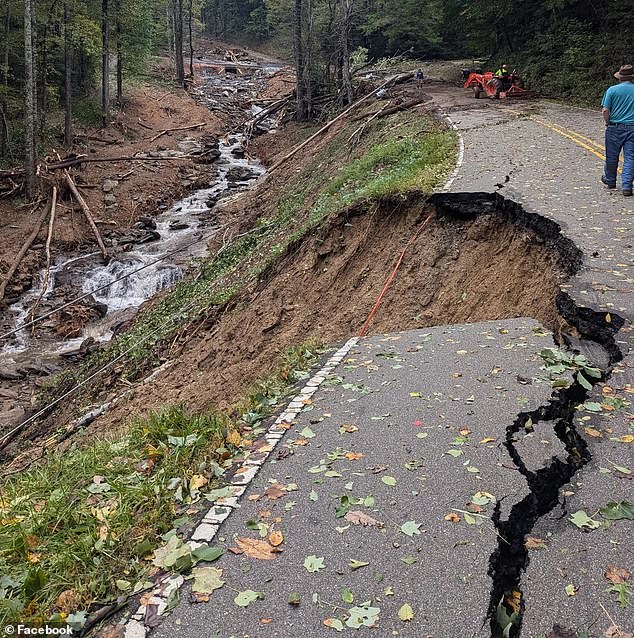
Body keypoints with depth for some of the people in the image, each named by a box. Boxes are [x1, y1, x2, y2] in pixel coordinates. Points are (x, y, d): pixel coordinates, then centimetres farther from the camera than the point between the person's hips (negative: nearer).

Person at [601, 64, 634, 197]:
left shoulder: (612, 90, -3)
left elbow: (605, 110, -10)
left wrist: (608, 123, 4)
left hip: (615, 127, -1)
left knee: (612, 156, 14)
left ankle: (610, 181, 31)